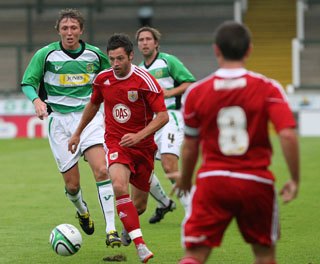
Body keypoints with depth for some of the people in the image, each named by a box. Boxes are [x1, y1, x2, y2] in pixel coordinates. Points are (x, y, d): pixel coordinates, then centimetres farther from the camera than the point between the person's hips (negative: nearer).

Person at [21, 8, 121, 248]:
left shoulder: (95, 55, 4)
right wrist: (37, 100, -18)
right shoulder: (46, 55, -2)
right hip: (59, 120, 0)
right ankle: (82, 211, 38)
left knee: (102, 170, -21)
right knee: (72, 184, 1)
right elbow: (28, 83, 1)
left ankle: (111, 230, -20)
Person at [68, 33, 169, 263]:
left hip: (143, 146, -1)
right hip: (115, 143, 1)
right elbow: (93, 104, 18)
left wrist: (138, 136, -28)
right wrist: (78, 133, 25)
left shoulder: (145, 81, -15)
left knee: (139, 205, 8)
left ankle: (128, 227, 47)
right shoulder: (103, 79, -2)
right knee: (119, 186, -30)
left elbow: (163, 116, -17)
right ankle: (140, 244, -33)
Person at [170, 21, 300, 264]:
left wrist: (185, 178, 24)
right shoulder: (268, 88, -5)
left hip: (212, 180, 0)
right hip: (257, 183, 0)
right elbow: (288, 135, -15)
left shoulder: (196, 92, -2)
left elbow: (190, 145, 6)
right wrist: (295, 180, -4)